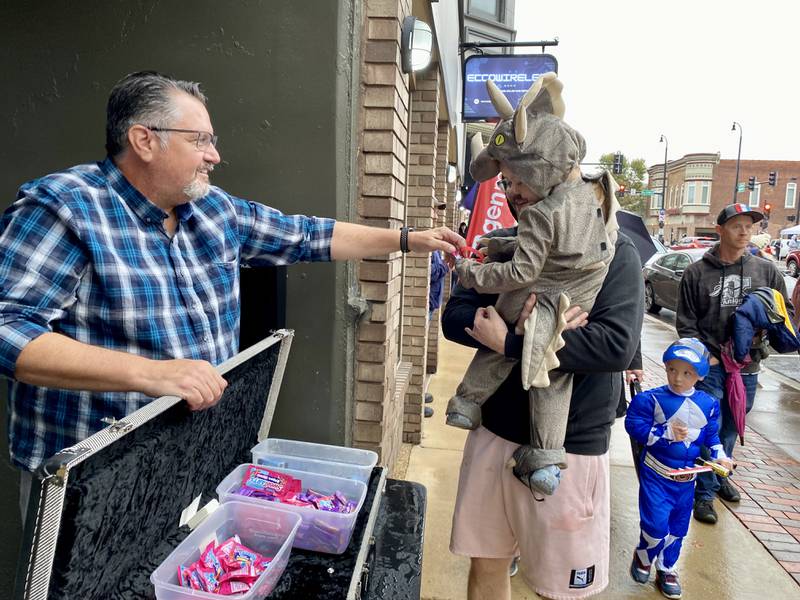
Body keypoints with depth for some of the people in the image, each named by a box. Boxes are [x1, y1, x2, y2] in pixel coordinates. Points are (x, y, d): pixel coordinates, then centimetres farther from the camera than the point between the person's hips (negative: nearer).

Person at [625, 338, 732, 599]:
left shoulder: (708, 404, -1)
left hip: (687, 477, 5)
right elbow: (634, 425, -16)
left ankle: (666, 569, 36)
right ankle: (643, 555, 20)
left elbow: (711, 434, 11)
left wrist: (720, 456, -3)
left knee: (677, 527, 16)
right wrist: (666, 433, -20)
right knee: (656, 524, -11)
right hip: (656, 473, -4)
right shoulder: (651, 399, -16)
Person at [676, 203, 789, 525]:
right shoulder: (697, 272, -3)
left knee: (731, 428, 18)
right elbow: (685, 322, -2)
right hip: (710, 366, -3)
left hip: (747, 367, 3)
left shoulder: (766, 270, 5)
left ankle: (720, 475, 39)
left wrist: (757, 345, -7)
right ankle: (705, 493, 11)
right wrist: (706, 356, -11)